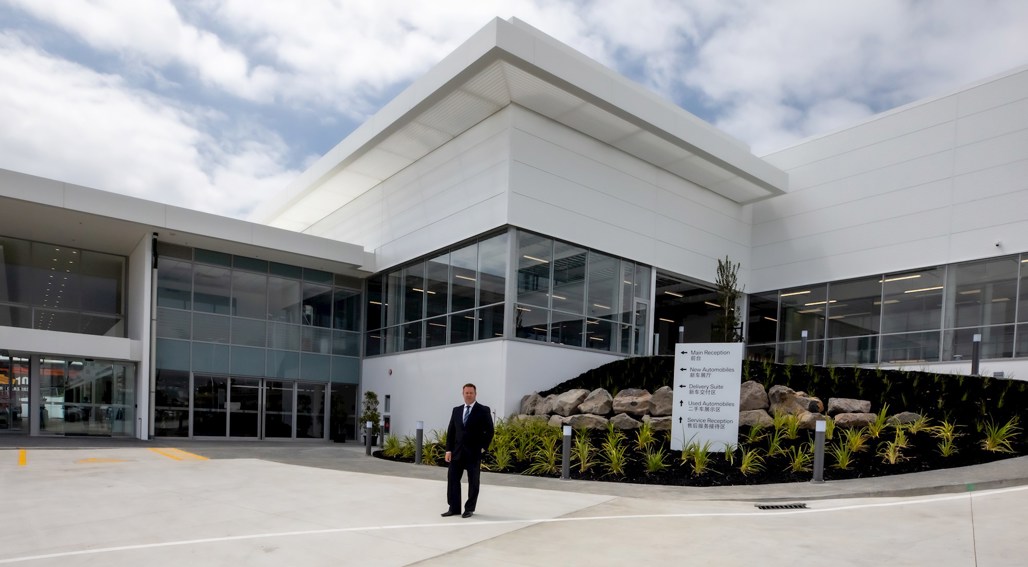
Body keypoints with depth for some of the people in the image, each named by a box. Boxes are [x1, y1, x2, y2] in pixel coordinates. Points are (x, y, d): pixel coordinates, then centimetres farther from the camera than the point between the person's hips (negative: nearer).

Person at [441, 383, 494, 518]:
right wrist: (448, 449, 1)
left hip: (474, 452, -4)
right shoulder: (456, 410, 9)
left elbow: (489, 431, -3)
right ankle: (454, 508, 12)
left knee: (473, 481, 5)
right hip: (457, 451, 4)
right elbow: (451, 431, 9)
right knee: (452, 479, 3)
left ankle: (469, 509, 15)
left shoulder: (483, 410, -4)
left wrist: (483, 447, -8)